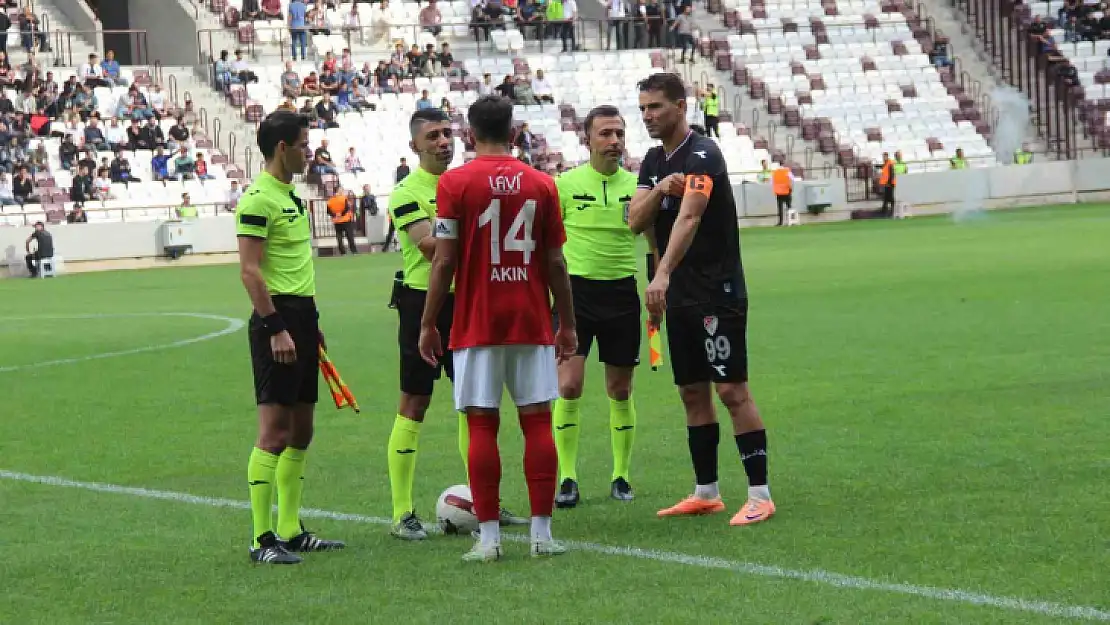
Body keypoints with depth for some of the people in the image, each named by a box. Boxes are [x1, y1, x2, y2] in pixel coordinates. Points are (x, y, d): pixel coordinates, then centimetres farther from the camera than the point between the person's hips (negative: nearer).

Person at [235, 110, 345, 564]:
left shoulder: (291, 195, 17)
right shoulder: (258, 199, -13)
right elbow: (249, 271, -18)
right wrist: (275, 328, -22)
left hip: (301, 316, 10)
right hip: (277, 319, -10)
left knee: (301, 429, 12)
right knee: (274, 431, -10)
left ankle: (290, 531, 18)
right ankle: (262, 539, -8)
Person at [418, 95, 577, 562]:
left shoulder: (455, 183, -4)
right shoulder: (541, 184, 3)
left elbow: (444, 261, -6)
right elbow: (555, 262, 6)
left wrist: (428, 324, 1)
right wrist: (567, 324, 14)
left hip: (477, 326, -2)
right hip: (532, 324, 2)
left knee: (482, 424, 1)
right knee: (537, 420, 5)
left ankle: (488, 537, -1)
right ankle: (542, 533, 5)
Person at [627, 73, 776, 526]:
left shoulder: (702, 156, -16)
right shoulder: (653, 161, 11)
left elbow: (688, 217, -31)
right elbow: (635, 221, 2)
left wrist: (662, 274, -44)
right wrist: (659, 189, -18)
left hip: (718, 295, -8)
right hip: (679, 297, 8)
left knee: (732, 391, -9)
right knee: (692, 392, 10)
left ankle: (759, 495, -6)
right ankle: (706, 492, 18)